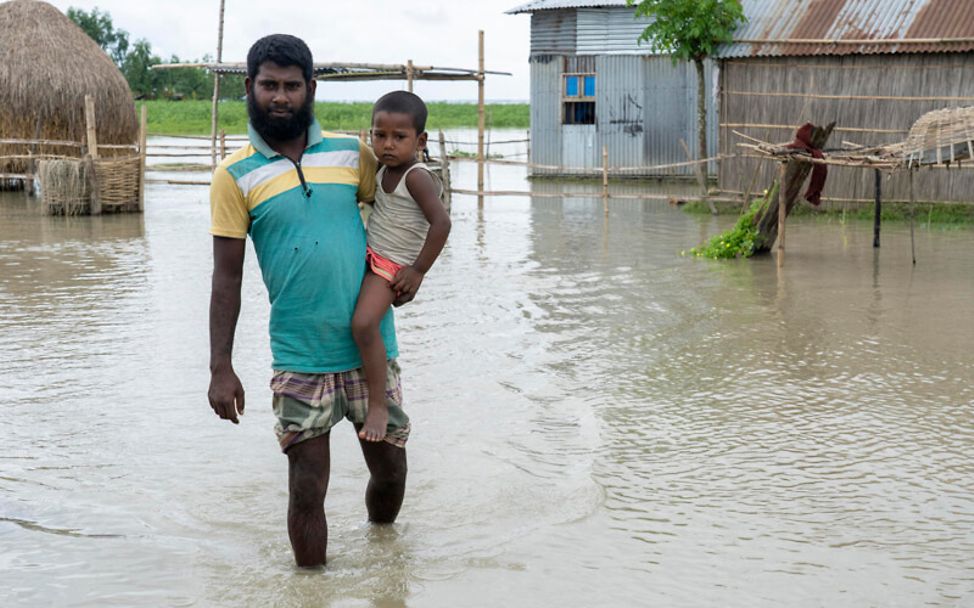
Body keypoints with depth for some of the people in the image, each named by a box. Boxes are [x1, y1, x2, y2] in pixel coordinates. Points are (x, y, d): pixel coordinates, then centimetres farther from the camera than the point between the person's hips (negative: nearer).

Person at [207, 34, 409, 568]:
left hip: (371, 348, 3)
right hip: (300, 359, -3)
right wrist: (220, 368, -8)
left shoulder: (350, 153, 4)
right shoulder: (236, 176, -3)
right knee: (307, 488, 0)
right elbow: (227, 278, -3)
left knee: (390, 469, 13)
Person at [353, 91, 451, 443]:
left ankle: (378, 406, -20)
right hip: (367, 255, 9)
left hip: (392, 267, -9)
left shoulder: (416, 177, -21)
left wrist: (419, 270, -26)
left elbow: (441, 222, -30)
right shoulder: (384, 170, 3)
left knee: (363, 324, -26)